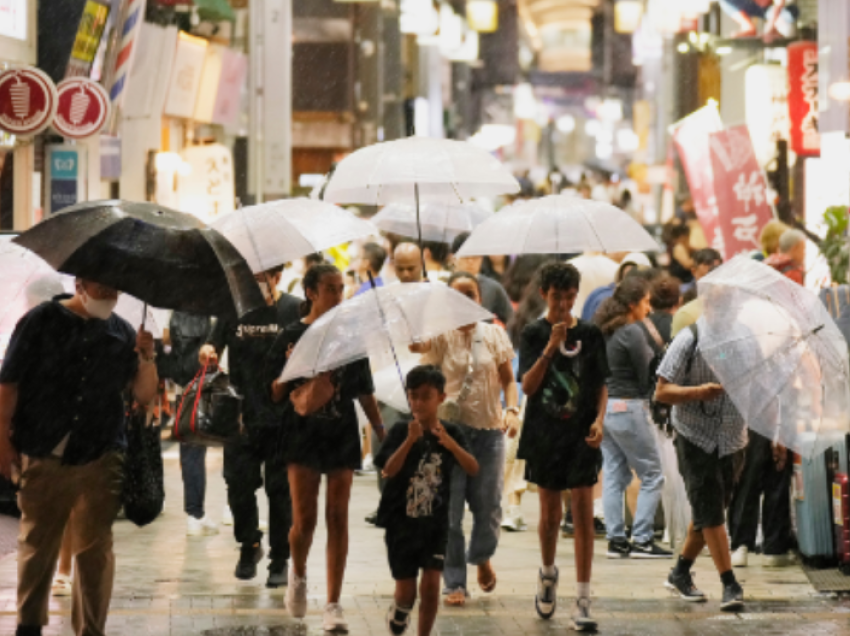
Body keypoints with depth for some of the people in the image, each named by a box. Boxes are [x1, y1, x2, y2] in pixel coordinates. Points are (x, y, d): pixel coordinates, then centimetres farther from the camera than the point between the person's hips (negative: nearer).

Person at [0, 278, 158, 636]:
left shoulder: (122, 332, 6)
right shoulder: (41, 321, -2)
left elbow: (144, 395, 6)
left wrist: (146, 358, -12)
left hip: (99, 460, 1)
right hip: (42, 457, -1)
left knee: (95, 550, 0)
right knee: (36, 546, 10)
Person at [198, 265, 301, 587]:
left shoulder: (293, 310, 0)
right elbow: (214, 349, 9)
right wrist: (207, 352, -13)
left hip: (282, 416, -2)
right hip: (241, 415, 2)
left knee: (280, 490, 2)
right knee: (239, 485, 3)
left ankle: (279, 560, 12)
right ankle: (248, 546, 26)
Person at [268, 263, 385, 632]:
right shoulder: (293, 336, 0)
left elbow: (365, 391, 12)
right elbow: (275, 394, 0)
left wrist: (380, 430, 7)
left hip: (342, 435, 2)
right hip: (303, 432, -2)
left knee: (338, 518, -2)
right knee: (304, 519, -7)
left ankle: (333, 604, 2)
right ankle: (298, 574, 25)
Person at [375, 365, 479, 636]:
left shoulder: (451, 432, 0)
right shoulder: (401, 431, -6)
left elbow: (473, 469, -12)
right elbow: (389, 470, -19)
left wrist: (450, 443, -28)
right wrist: (410, 440, -30)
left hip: (435, 523, 1)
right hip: (402, 521, -1)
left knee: (431, 584, -9)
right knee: (406, 590, 6)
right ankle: (400, 608, 40)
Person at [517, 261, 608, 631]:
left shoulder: (589, 334, 3)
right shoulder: (534, 334, -1)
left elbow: (601, 385, 8)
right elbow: (528, 386, -11)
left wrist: (599, 418, -9)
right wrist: (551, 347, -21)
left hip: (581, 435, 0)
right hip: (546, 433, 0)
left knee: (584, 512, -7)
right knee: (549, 513, 11)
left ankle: (583, 601, -7)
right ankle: (548, 574, 39)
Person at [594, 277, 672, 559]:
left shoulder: (604, 331, 10)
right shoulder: (632, 332, -14)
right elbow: (646, 378, -12)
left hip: (603, 406, 8)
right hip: (627, 407, -8)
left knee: (614, 475, 10)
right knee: (652, 475, 0)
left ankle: (616, 539, 9)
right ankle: (642, 539, -3)